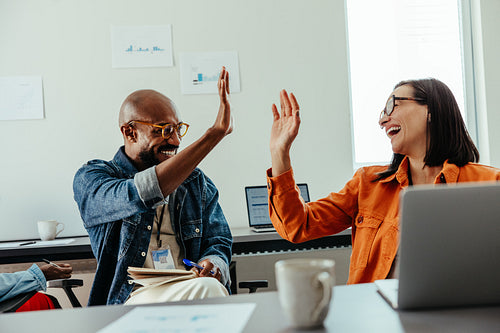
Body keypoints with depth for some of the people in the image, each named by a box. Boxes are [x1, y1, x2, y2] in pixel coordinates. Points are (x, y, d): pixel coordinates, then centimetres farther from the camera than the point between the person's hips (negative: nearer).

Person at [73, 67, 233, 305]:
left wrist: (213, 266, -11)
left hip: (192, 298, 5)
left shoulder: (196, 183, 16)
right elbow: (139, 196, -20)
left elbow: (218, 242, 16)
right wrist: (215, 133, -20)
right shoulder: (90, 180, 1)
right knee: (206, 288, -32)